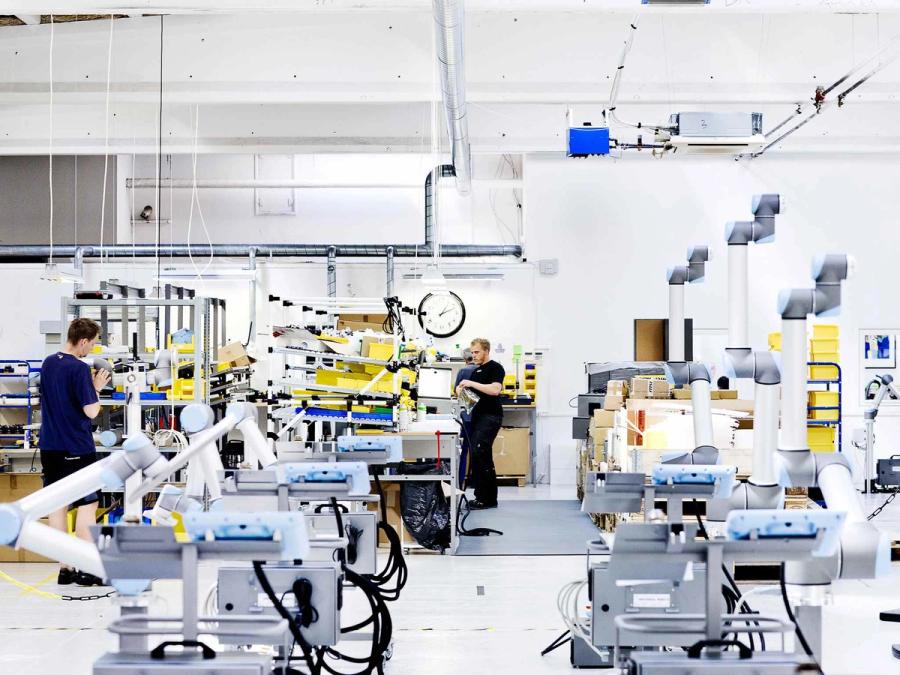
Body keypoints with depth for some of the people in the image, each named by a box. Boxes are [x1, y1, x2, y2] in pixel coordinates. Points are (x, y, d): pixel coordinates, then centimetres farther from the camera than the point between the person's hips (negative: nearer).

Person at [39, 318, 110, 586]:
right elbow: (91, 411, -18)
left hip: (50, 447, 7)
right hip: (77, 448, -7)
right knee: (86, 505, 1)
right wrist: (97, 388, -2)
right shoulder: (79, 369, -16)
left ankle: (65, 568, 13)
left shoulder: (48, 363, 8)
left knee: (58, 505, 9)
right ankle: (86, 570, 2)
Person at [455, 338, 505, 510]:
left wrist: (472, 384, -22)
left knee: (478, 454, -16)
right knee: (483, 457, 9)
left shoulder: (495, 368, -6)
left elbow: (495, 389, -21)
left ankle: (483, 498, -12)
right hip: (477, 416, 9)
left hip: (490, 416, -9)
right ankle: (490, 499, 14)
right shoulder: (476, 371, 20)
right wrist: (461, 389, 6)